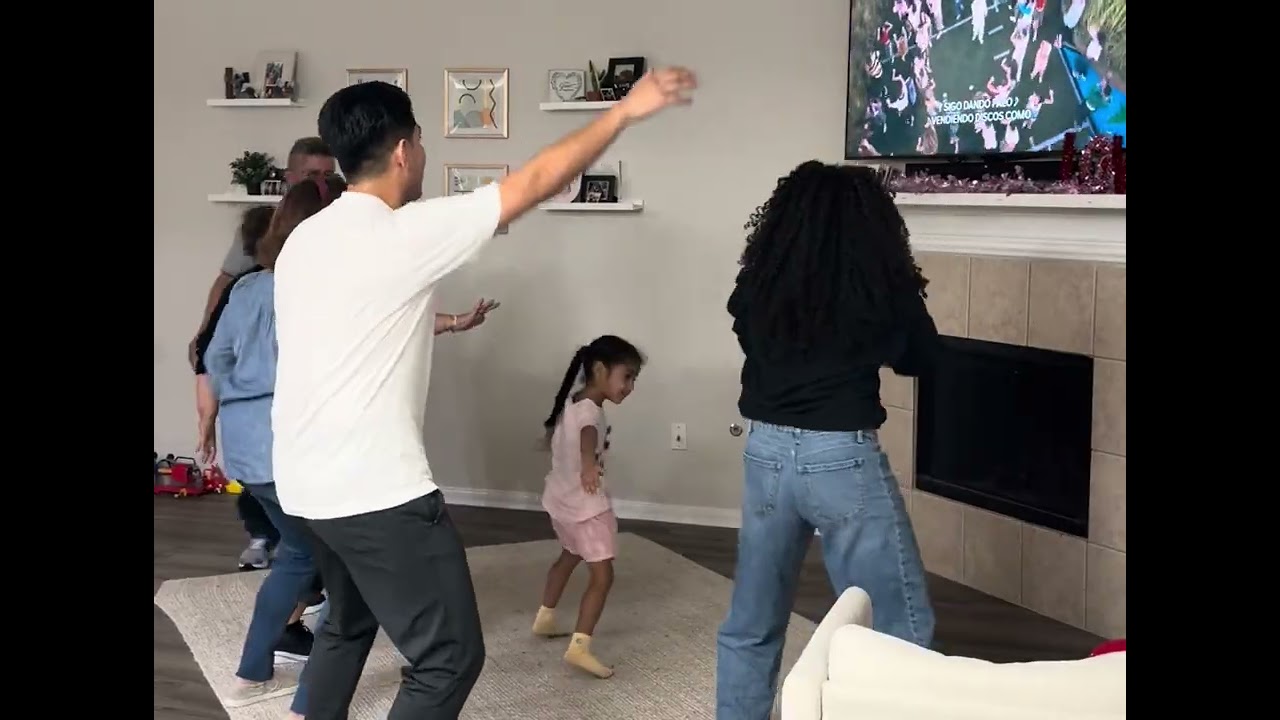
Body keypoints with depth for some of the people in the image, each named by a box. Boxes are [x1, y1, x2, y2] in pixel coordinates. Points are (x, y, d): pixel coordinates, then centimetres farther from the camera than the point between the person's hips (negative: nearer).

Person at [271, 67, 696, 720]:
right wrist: (624, 110, -4)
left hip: (306, 482, 9)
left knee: (349, 622, 29)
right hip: (377, 489, -9)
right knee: (449, 656, -1)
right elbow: (535, 182, -13)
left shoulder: (305, 239, 9)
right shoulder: (403, 233, -15)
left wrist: (437, 323, 34)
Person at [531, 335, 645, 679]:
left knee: (569, 556, 31)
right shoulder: (590, 410, -23)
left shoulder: (571, 404, 7)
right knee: (602, 575, -11)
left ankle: (544, 619, 45)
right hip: (586, 504, -10)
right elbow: (587, 435, -47)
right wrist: (589, 464, -69)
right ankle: (579, 647, -20)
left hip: (561, 498, 10)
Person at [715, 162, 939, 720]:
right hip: (843, 460, -4)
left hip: (766, 452, 5)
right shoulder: (884, 285, -8)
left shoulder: (757, 283, 1)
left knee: (751, 623, 17)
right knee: (900, 629, 9)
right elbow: (920, 359, 8)